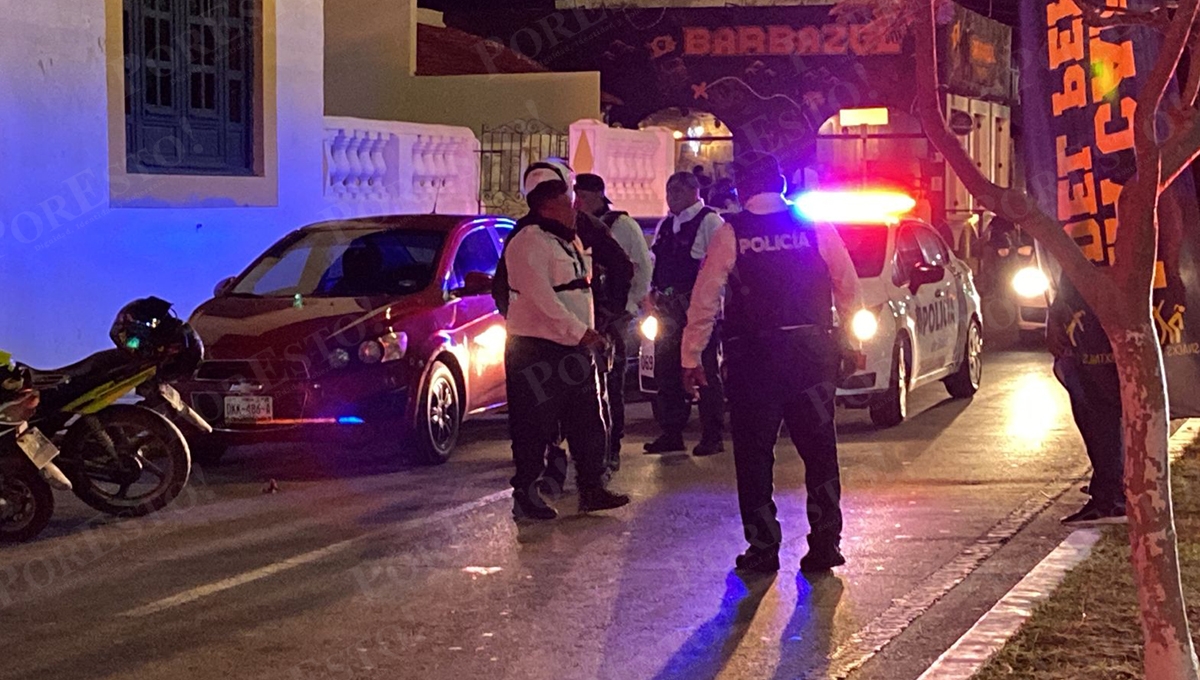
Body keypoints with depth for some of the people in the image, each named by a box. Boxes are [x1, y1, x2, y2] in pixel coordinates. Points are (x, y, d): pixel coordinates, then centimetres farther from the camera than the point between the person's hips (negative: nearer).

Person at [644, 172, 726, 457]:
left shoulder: (709, 221, -5)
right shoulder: (665, 226, 19)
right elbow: (654, 260, 24)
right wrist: (653, 292, 10)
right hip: (668, 306, 8)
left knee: (705, 371, -4)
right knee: (666, 370, 8)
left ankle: (712, 436, -1)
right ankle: (671, 433, 16)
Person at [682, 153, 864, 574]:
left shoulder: (730, 234, -3)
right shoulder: (816, 228, 2)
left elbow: (705, 299, -2)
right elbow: (848, 288, 6)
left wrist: (692, 357, 4)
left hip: (752, 353, -2)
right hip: (812, 348, 2)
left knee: (754, 453, 6)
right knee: (819, 449, 10)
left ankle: (763, 548, 7)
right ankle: (825, 543, 10)